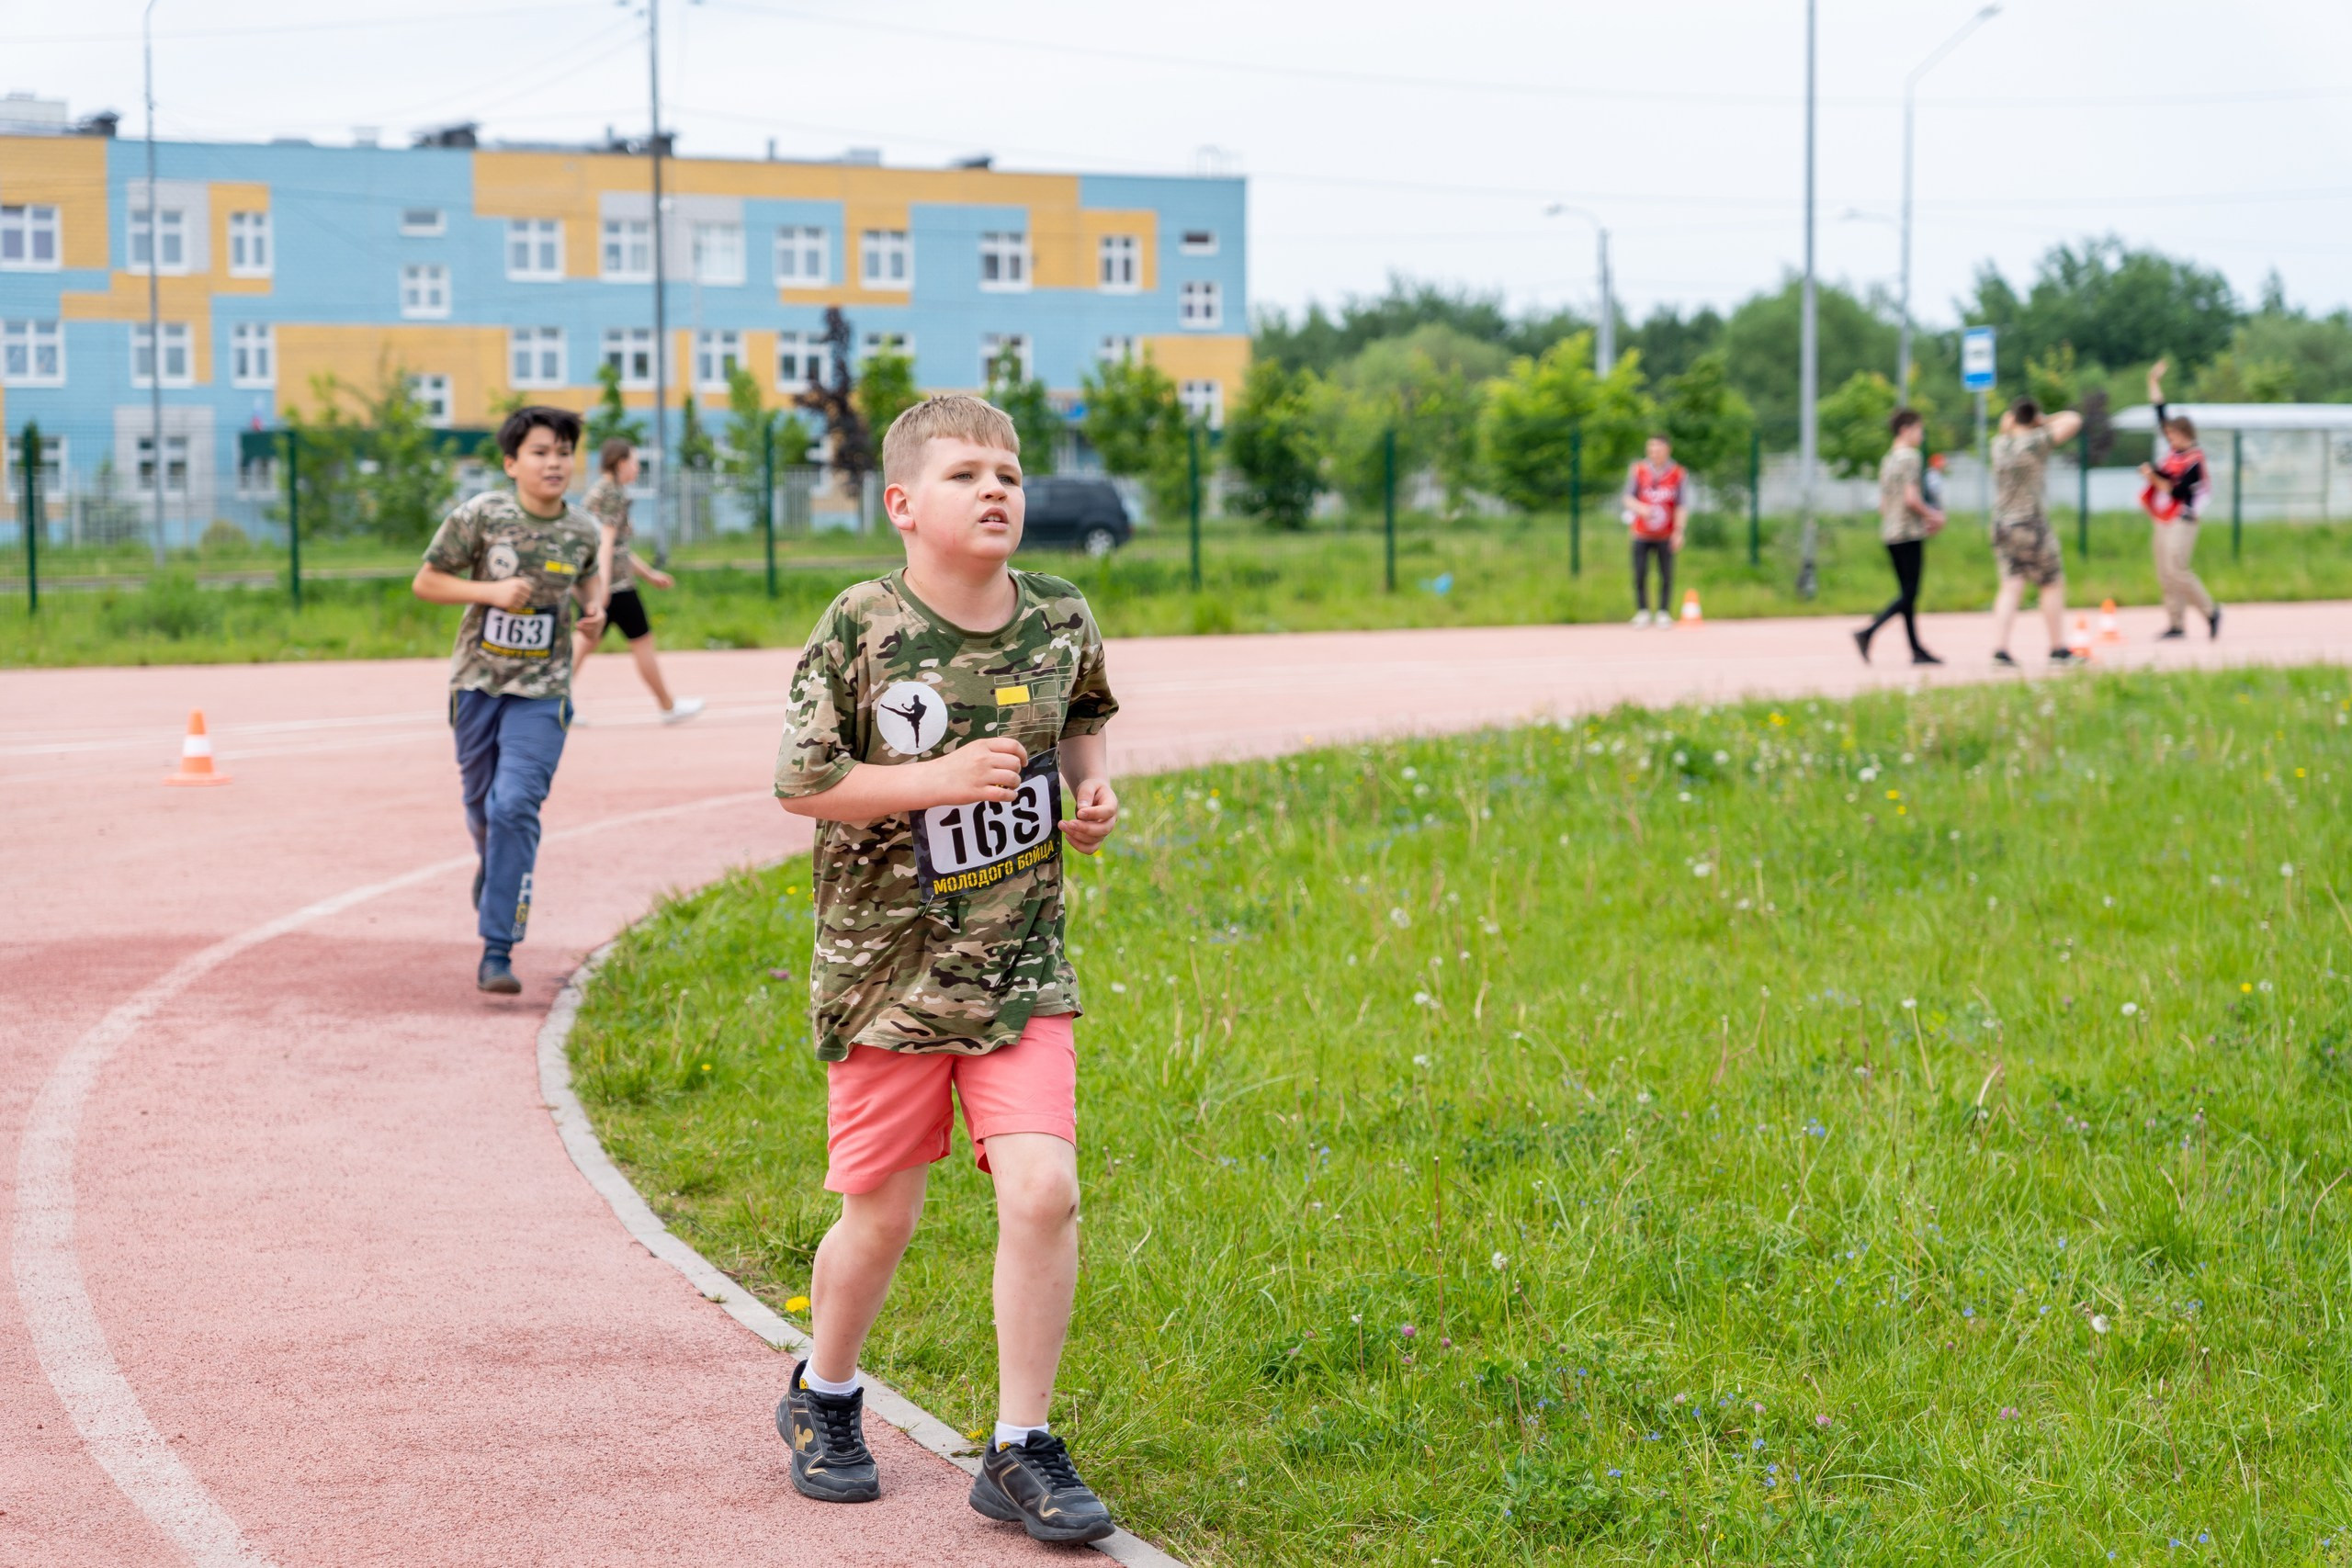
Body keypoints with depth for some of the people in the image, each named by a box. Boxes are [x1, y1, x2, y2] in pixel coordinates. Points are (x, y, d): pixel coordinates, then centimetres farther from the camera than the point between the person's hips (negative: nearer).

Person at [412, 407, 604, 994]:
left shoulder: (581, 531, -2)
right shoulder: (479, 516, -9)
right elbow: (425, 582, -3)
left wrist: (595, 607, 0)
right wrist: (491, 591, -17)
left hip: (541, 692, -1)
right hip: (478, 682, 1)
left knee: (515, 806, -16)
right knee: (482, 805, 14)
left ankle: (497, 950, -14)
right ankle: (492, 870, 50)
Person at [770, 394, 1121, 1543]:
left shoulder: (1059, 620, 0)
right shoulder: (861, 627, -11)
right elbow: (799, 780, -11)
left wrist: (1093, 783, 3)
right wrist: (937, 779, -20)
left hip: (1020, 971, 2)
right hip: (887, 966, -2)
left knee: (1042, 1189, -12)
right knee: (880, 1216, 8)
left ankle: (1020, 1451, 1)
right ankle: (824, 1400, 37)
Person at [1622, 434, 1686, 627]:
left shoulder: (1678, 474, -1)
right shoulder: (1638, 470, 0)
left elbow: (1680, 506, -1)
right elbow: (1628, 498, -2)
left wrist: (1678, 532, -9)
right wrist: (1640, 508, -24)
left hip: (1665, 536, 0)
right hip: (1642, 534, 0)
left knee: (1666, 575, -2)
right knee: (1640, 574, -3)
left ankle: (1664, 613, 8)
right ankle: (1642, 612, 8)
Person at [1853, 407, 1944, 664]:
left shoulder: (1886, 460, 15)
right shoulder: (1909, 458, -10)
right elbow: (1911, 498, -20)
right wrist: (1932, 516, -3)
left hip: (1889, 534, 9)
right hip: (1909, 534, -9)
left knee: (1907, 594, 10)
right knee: (1909, 594, -7)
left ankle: (1916, 650, 10)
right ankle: (1867, 633, -19)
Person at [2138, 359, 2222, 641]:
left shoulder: (2194, 461, -13)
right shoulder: (2172, 449, 9)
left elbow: (2177, 491, -19)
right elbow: (2161, 414, 14)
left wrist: (2154, 477, -20)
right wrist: (2154, 382, 14)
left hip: (2182, 519, -9)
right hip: (2164, 519, 9)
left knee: (2175, 569, -15)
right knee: (2164, 574, 5)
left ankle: (2210, 611, -2)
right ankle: (2175, 624, 9)